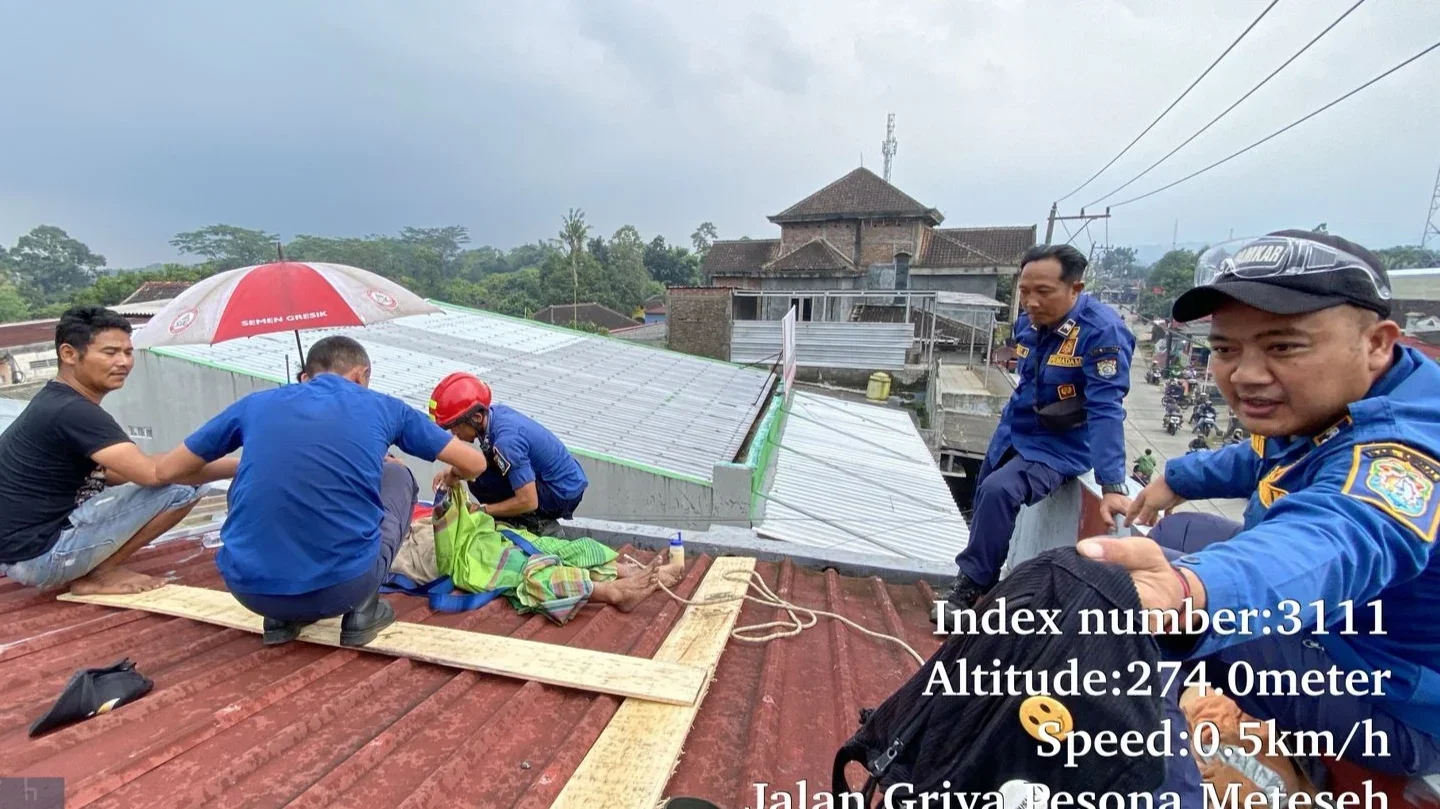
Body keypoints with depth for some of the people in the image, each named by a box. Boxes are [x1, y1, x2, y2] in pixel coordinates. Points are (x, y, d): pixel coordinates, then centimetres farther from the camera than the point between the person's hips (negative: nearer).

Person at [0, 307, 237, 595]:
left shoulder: (55, 402, 10)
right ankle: (97, 576, -5)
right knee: (182, 486, -20)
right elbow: (153, 473, -32)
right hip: (39, 554, -10)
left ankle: (84, 569, 12)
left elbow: (108, 474, 13)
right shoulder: (72, 412, -21)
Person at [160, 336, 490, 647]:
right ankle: (362, 612, 14)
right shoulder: (383, 407, 6)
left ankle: (281, 617, 20)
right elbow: (474, 463, 12)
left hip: (251, 589, 3)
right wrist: (450, 477, 36)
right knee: (397, 476, 21)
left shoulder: (255, 404, 11)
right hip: (344, 586, -2)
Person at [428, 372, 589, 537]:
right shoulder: (495, 412, -4)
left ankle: (538, 526, -4)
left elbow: (528, 501, -27)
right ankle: (540, 522, 14)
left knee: (480, 483, -17)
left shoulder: (506, 440, -29)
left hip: (564, 495, -9)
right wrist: (454, 473, -3)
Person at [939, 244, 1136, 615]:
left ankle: (971, 585, -9)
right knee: (985, 500, 14)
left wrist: (1112, 485, -33)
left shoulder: (1101, 331, -23)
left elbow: (1106, 410, -29)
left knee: (999, 491, -28)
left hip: (1060, 444, -7)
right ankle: (981, 582, 40)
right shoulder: (1028, 323, -2)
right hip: (1013, 433, 7)